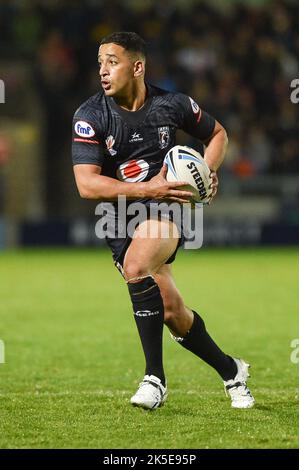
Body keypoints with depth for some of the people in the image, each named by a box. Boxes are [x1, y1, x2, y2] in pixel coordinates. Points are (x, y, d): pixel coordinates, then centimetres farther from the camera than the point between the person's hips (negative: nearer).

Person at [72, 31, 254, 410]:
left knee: (136, 265, -33)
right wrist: (147, 189, -23)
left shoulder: (172, 105, -4)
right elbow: (87, 184, -15)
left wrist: (207, 172, -3)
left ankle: (155, 377, -26)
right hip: (120, 218, 2)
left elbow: (217, 134, 16)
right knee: (172, 314, 1)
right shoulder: (90, 116, -7)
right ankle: (230, 371, 28)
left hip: (167, 206, -2)